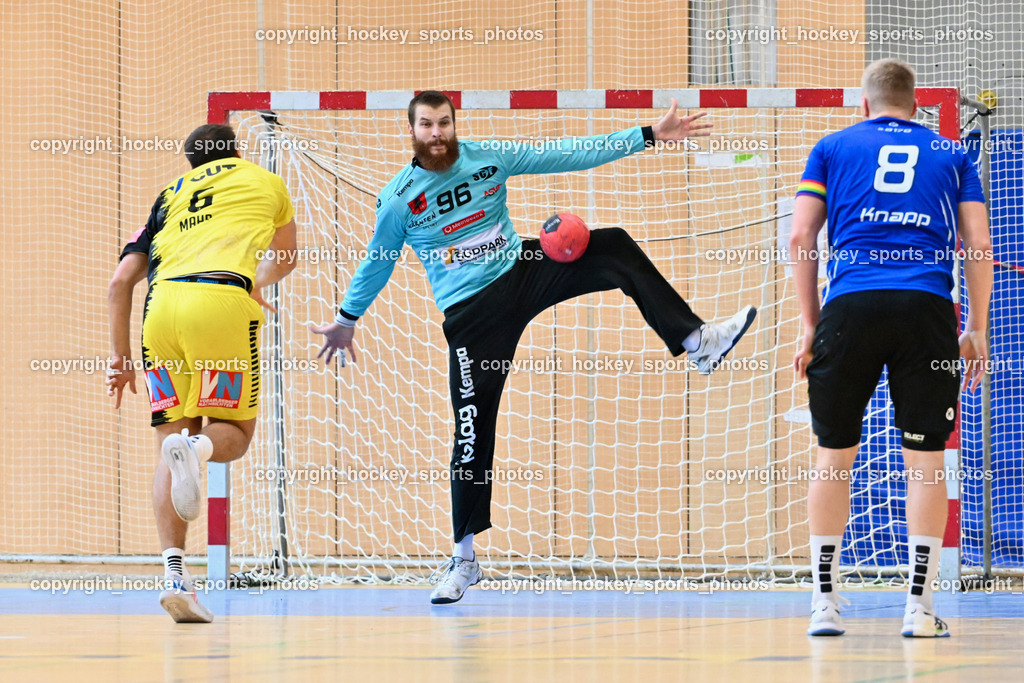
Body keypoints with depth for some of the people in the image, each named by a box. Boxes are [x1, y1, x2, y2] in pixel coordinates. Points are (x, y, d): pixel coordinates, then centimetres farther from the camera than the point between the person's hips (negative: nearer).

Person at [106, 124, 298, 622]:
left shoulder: (170, 195, 29)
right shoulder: (266, 182, 26)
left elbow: (121, 280, 19)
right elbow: (283, 259, 43)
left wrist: (120, 356, 23)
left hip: (163, 303, 3)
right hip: (223, 298, -3)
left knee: (172, 438, 7)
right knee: (235, 432, 10)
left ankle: (174, 572, -8)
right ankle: (196, 447, -28)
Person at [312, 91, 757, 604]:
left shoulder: (489, 158, -3)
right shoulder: (399, 198, -8)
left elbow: (569, 155, 0)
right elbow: (377, 262, 8)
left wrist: (649, 136, -3)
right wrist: (347, 319, 17)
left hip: (521, 272, 3)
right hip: (472, 311, -3)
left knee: (615, 249, -16)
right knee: (474, 430, -7)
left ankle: (697, 341, -15)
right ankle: (464, 557, 2)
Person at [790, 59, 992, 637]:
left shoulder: (832, 148, 18)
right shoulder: (950, 154, 20)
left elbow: (801, 237, 9)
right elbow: (979, 246, 12)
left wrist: (810, 323, 12)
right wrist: (977, 331, 15)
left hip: (851, 306, 0)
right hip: (927, 308, 0)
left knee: (835, 453, 9)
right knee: (925, 460, 5)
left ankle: (825, 603, 8)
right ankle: (920, 606, 3)